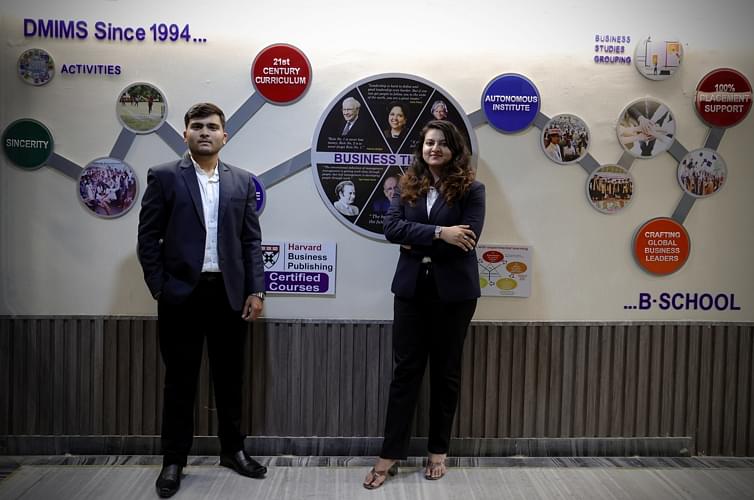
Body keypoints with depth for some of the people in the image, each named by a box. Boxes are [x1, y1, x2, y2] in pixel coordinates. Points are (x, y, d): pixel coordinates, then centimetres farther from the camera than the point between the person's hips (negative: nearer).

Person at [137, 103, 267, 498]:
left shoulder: (242, 181, 8)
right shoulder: (164, 177, 1)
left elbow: (252, 240, 7)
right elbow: (148, 238, 0)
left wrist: (255, 290, 0)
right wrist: (159, 289, -6)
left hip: (230, 293, 2)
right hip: (182, 294, -2)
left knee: (229, 377, 13)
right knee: (180, 381, 8)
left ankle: (233, 450, 30)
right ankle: (174, 460, 23)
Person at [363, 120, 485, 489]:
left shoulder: (471, 189, -2)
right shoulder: (406, 186, 7)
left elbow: (467, 240, -14)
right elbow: (391, 228, -8)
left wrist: (417, 243, -11)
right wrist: (438, 233, -19)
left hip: (453, 291, -2)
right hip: (411, 288, 2)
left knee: (445, 370, 11)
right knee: (406, 369, 5)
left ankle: (438, 451, 26)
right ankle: (390, 454, 14)